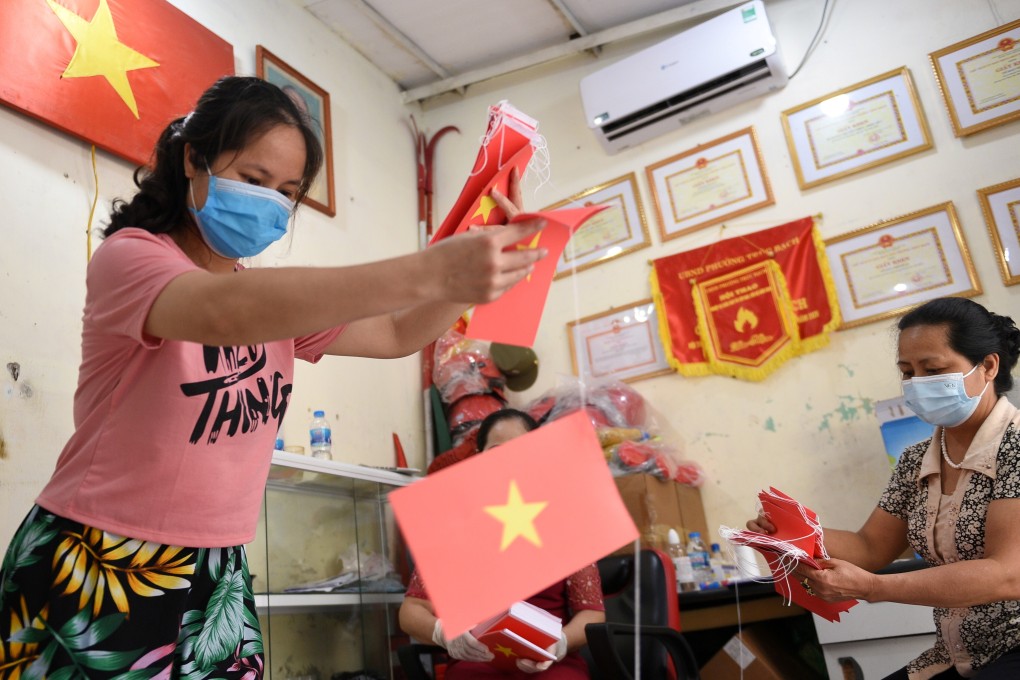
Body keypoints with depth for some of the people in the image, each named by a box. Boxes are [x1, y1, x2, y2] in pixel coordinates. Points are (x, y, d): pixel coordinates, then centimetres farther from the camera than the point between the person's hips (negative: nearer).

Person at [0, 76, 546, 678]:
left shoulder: (278, 298, 9)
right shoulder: (128, 255, -13)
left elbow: (397, 335, 4)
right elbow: (224, 312, -35)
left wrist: (478, 263, -15)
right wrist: (429, 272, -45)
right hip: (96, 571, -5)